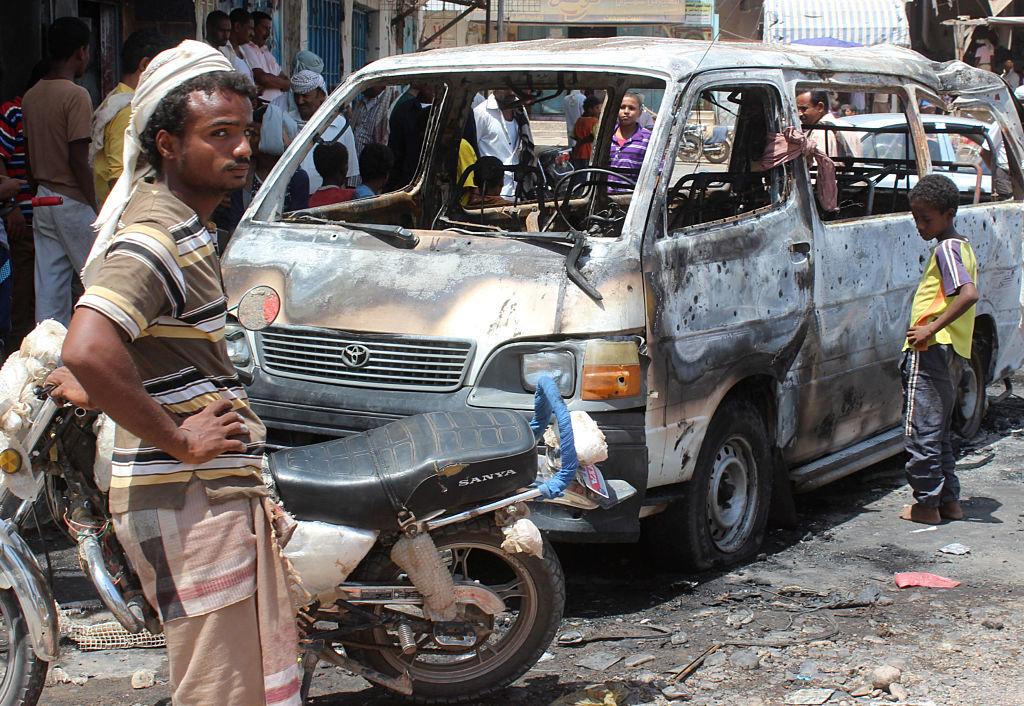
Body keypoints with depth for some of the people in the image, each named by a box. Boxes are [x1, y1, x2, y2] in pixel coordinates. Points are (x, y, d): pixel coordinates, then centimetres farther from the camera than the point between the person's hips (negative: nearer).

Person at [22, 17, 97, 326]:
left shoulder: (31, 96, 8)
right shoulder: (76, 95, -15)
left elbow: (32, 153, 12)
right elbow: (78, 160, -18)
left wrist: (42, 190, 19)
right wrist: (96, 209, -12)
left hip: (43, 199, 7)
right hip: (73, 201, -7)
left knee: (49, 288, 8)